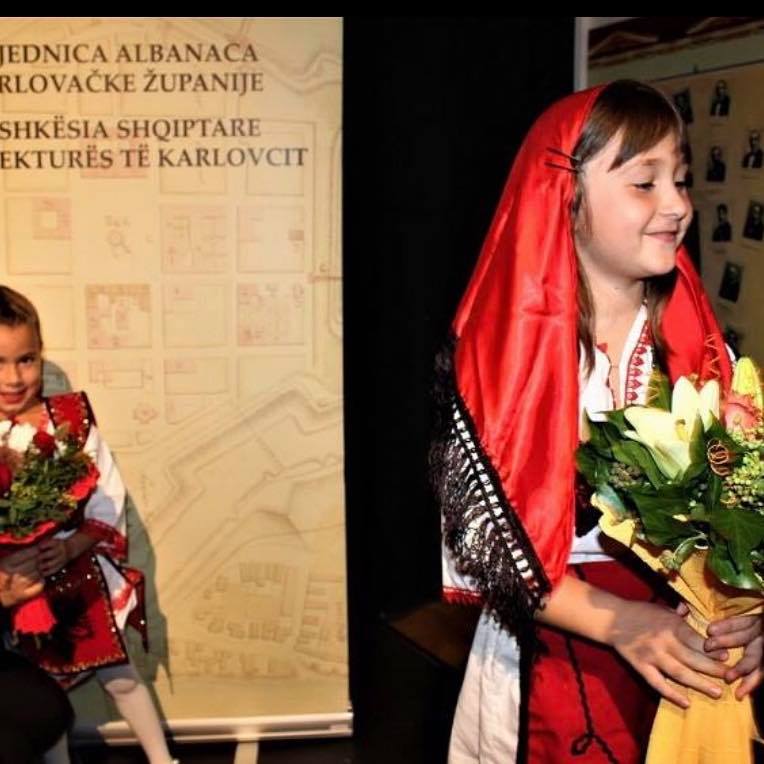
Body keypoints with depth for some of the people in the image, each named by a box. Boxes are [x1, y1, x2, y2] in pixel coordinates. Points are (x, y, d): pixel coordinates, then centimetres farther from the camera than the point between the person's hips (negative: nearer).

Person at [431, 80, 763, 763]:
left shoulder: (697, 342, -1)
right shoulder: (497, 347, -13)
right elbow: (479, 528, -14)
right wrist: (618, 623, -23)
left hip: (689, 666, 4)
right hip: (543, 663, -3)